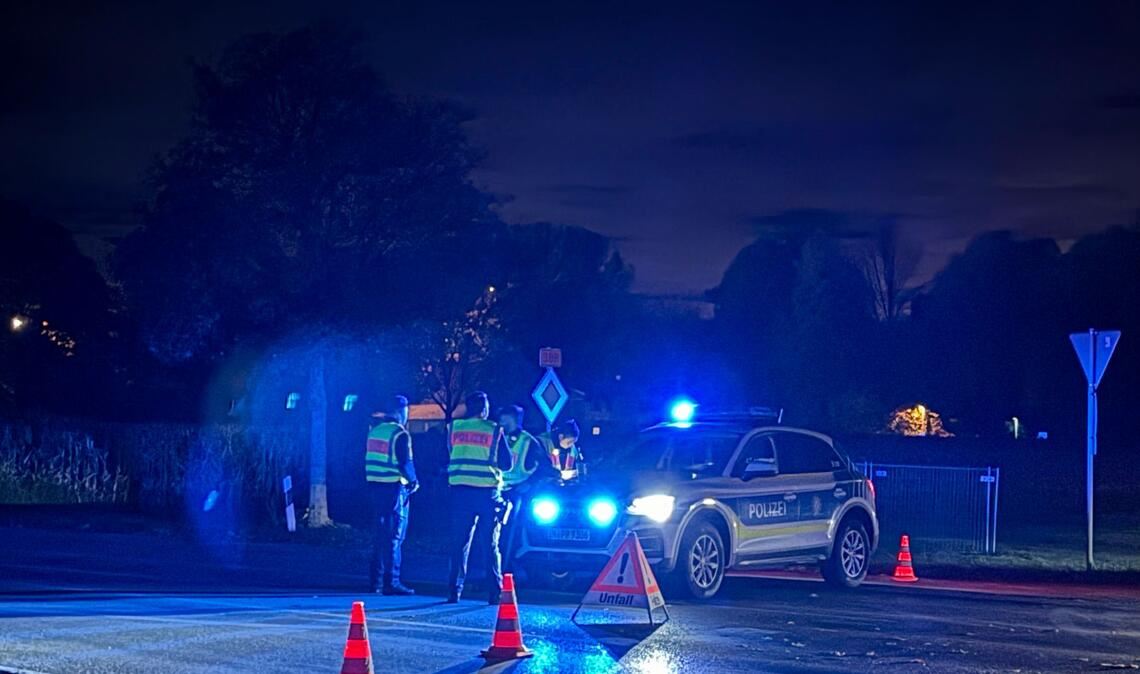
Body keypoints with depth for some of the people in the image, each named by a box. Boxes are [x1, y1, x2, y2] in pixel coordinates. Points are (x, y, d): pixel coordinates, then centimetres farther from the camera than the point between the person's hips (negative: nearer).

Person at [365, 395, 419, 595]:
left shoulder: (375, 431, 13)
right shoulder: (400, 434, -12)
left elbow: (369, 459, 16)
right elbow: (405, 463, -17)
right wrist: (413, 480, -2)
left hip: (375, 486, 8)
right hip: (394, 487, -8)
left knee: (380, 534, 14)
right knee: (394, 536, -6)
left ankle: (376, 580, 17)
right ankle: (391, 582, -8)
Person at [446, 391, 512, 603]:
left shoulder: (454, 427, 4)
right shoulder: (493, 430, -3)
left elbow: (448, 457, 13)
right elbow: (506, 463, 2)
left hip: (460, 490, 2)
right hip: (488, 492, -2)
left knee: (460, 543, 7)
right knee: (491, 545, 5)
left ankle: (455, 591, 4)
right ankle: (495, 592, 1)